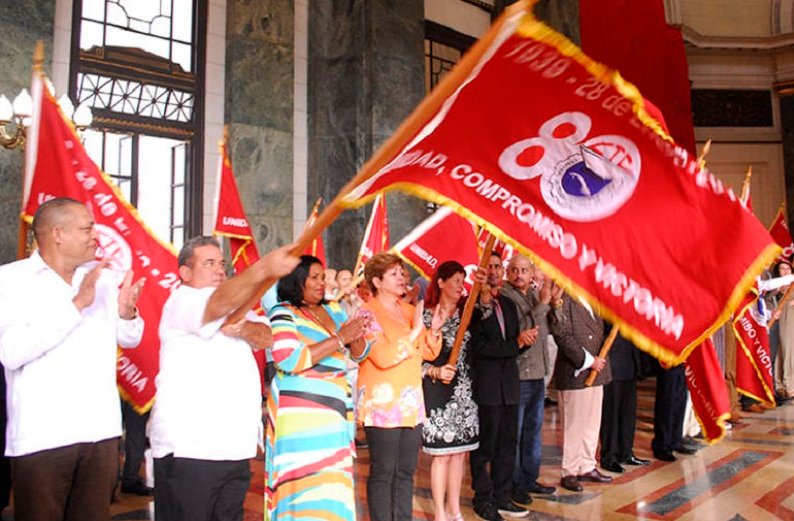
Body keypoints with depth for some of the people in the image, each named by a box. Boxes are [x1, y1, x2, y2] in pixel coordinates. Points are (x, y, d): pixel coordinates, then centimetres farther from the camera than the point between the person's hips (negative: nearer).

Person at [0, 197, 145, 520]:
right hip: (42, 434, -4)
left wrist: (127, 313, -8)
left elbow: (130, 340, 14)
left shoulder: (105, 277, 6)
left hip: (101, 429, 4)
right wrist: (77, 304, -22)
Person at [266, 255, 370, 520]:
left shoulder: (333, 310, 13)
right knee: (308, 486, -6)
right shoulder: (283, 313, -4)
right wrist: (339, 339, -16)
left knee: (333, 486, 8)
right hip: (302, 415, -6)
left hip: (337, 412, 6)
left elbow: (359, 353, 15)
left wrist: (355, 336, -8)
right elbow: (290, 359, -18)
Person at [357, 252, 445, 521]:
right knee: (382, 473, 1)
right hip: (382, 404, -6)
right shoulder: (368, 313, -8)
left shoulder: (409, 310, 12)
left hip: (411, 403, 7)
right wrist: (414, 331, -19)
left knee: (406, 471, 13)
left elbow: (429, 353, 14)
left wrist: (434, 330, -3)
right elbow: (383, 357, -21)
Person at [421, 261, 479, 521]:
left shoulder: (466, 312, 11)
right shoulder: (426, 316, -5)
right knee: (442, 454, 0)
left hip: (464, 391, 5)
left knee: (459, 452, 11)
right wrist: (435, 372, -21)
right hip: (438, 390, -5)